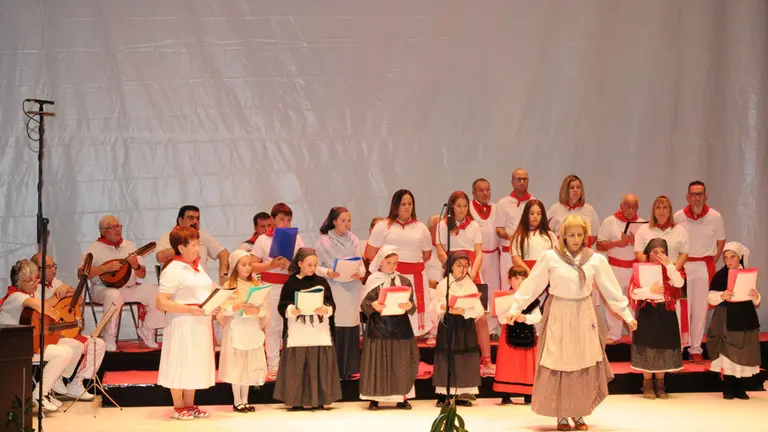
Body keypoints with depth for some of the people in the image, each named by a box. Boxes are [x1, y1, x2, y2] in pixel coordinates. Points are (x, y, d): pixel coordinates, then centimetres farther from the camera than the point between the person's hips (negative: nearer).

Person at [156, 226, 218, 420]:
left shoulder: (199, 266, 13)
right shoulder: (173, 270, -13)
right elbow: (161, 302, -18)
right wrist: (189, 309, -24)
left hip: (200, 323, 8)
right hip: (182, 324, -8)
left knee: (195, 364, 13)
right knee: (180, 364, 1)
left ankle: (190, 405, 23)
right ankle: (179, 408, 11)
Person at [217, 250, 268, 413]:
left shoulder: (255, 284, 8)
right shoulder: (229, 285, -2)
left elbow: (264, 308, 4)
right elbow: (221, 309, -6)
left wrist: (257, 310, -17)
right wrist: (234, 307, -22)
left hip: (253, 330, 3)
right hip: (235, 330, -3)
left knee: (249, 366, 7)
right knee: (236, 365, 0)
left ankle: (245, 400, 16)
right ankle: (237, 401, 9)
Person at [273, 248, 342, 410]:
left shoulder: (322, 282, 9)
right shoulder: (290, 283, 3)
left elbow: (332, 304, 6)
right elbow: (282, 307, 0)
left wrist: (326, 310, -14)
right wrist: (292, 310, -19)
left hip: (320, 333, 2)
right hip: (297, 334, -2)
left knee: (319, 367, 1)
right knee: (297, 367, -1)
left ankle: (317, 400, 8)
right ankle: (297, 401, 6)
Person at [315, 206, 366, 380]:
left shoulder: (353, 240, 8)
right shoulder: (323, 242, 0)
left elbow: (361, 263, 9)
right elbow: (316, 266, 1)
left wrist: (360, 273, -10)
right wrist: (328, 272, -15)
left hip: (352, 288, 3)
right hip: (333, 288, -3)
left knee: (351, 328, 3)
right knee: (334, 328, -6)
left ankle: (350, 368, 11)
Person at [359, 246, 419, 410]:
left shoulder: (404, 281, 7)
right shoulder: (373, 281, 2)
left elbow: (413, 307, 4)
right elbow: (363, 305, -3)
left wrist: (409, 306, -18)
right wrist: (373, 305, -24)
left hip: (400, 327, 2)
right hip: (378, 327, -2)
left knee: (401, 361, 2)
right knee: (377, 360, -3)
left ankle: (402, 397, 11)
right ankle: (374, 398, 3)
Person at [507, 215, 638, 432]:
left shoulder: (596, 259, -1)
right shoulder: (550, 257, -7)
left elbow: (611, 289, 3)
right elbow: (532, 285, -3)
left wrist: (627, 315, 4)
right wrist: (515, 308, -3)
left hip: (584, 316, 2)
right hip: (558, 316, -2)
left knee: (585, 367, 5)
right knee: (558, 365, 2)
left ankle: (579, 414, 17)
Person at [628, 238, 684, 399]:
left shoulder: (669, 269, 5)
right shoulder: (641, 269, -1)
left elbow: (679, 283, -15)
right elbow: (633, 293, -10)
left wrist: (668, 264, -19)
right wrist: (650, 291, -21)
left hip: (666, 313, 2)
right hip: (647, 313, -2)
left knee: (663, 348, 4)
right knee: (647, 348, 0)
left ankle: (660, 385, 14)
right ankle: (647, 385, 9)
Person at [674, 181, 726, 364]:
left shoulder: (715, 217, -3)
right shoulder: (678, 217, -2)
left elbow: (721, 241, 10)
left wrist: (713, 261, 2)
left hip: (705, 266, 0)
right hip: (682, 265, 0)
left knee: (700, 309, 3)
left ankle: (696, 350, 10)